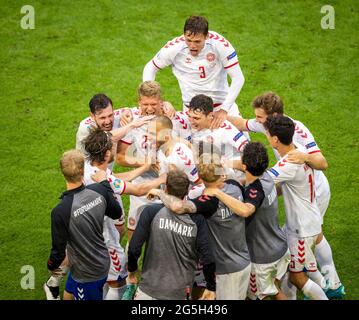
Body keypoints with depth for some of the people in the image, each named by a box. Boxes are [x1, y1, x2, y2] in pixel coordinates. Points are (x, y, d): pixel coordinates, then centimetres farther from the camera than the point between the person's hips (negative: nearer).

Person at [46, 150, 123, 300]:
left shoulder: (61, 212, -31)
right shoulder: (99, 191, -17)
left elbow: (59, 250, -20)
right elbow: (117, 213, 4)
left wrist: (51, 266, 2)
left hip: (86, 274, -6)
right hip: (103, 263, 6)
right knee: (68, 295, 28)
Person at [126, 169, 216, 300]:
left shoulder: (151, 211, -9)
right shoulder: (196, 219, -5)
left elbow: (134, 248, -11)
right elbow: (207, 257, -7)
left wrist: (132, 269, 8)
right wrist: (211, 288, 6)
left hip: (149, 290, -1)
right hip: (179, 294, 1)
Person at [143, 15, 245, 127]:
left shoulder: (219, 44, -19)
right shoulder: (174, 48, -16)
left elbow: (238, 78, -15)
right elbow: (150, 68, 0)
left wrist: (224, 109, -24)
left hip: (222, 103, 0)